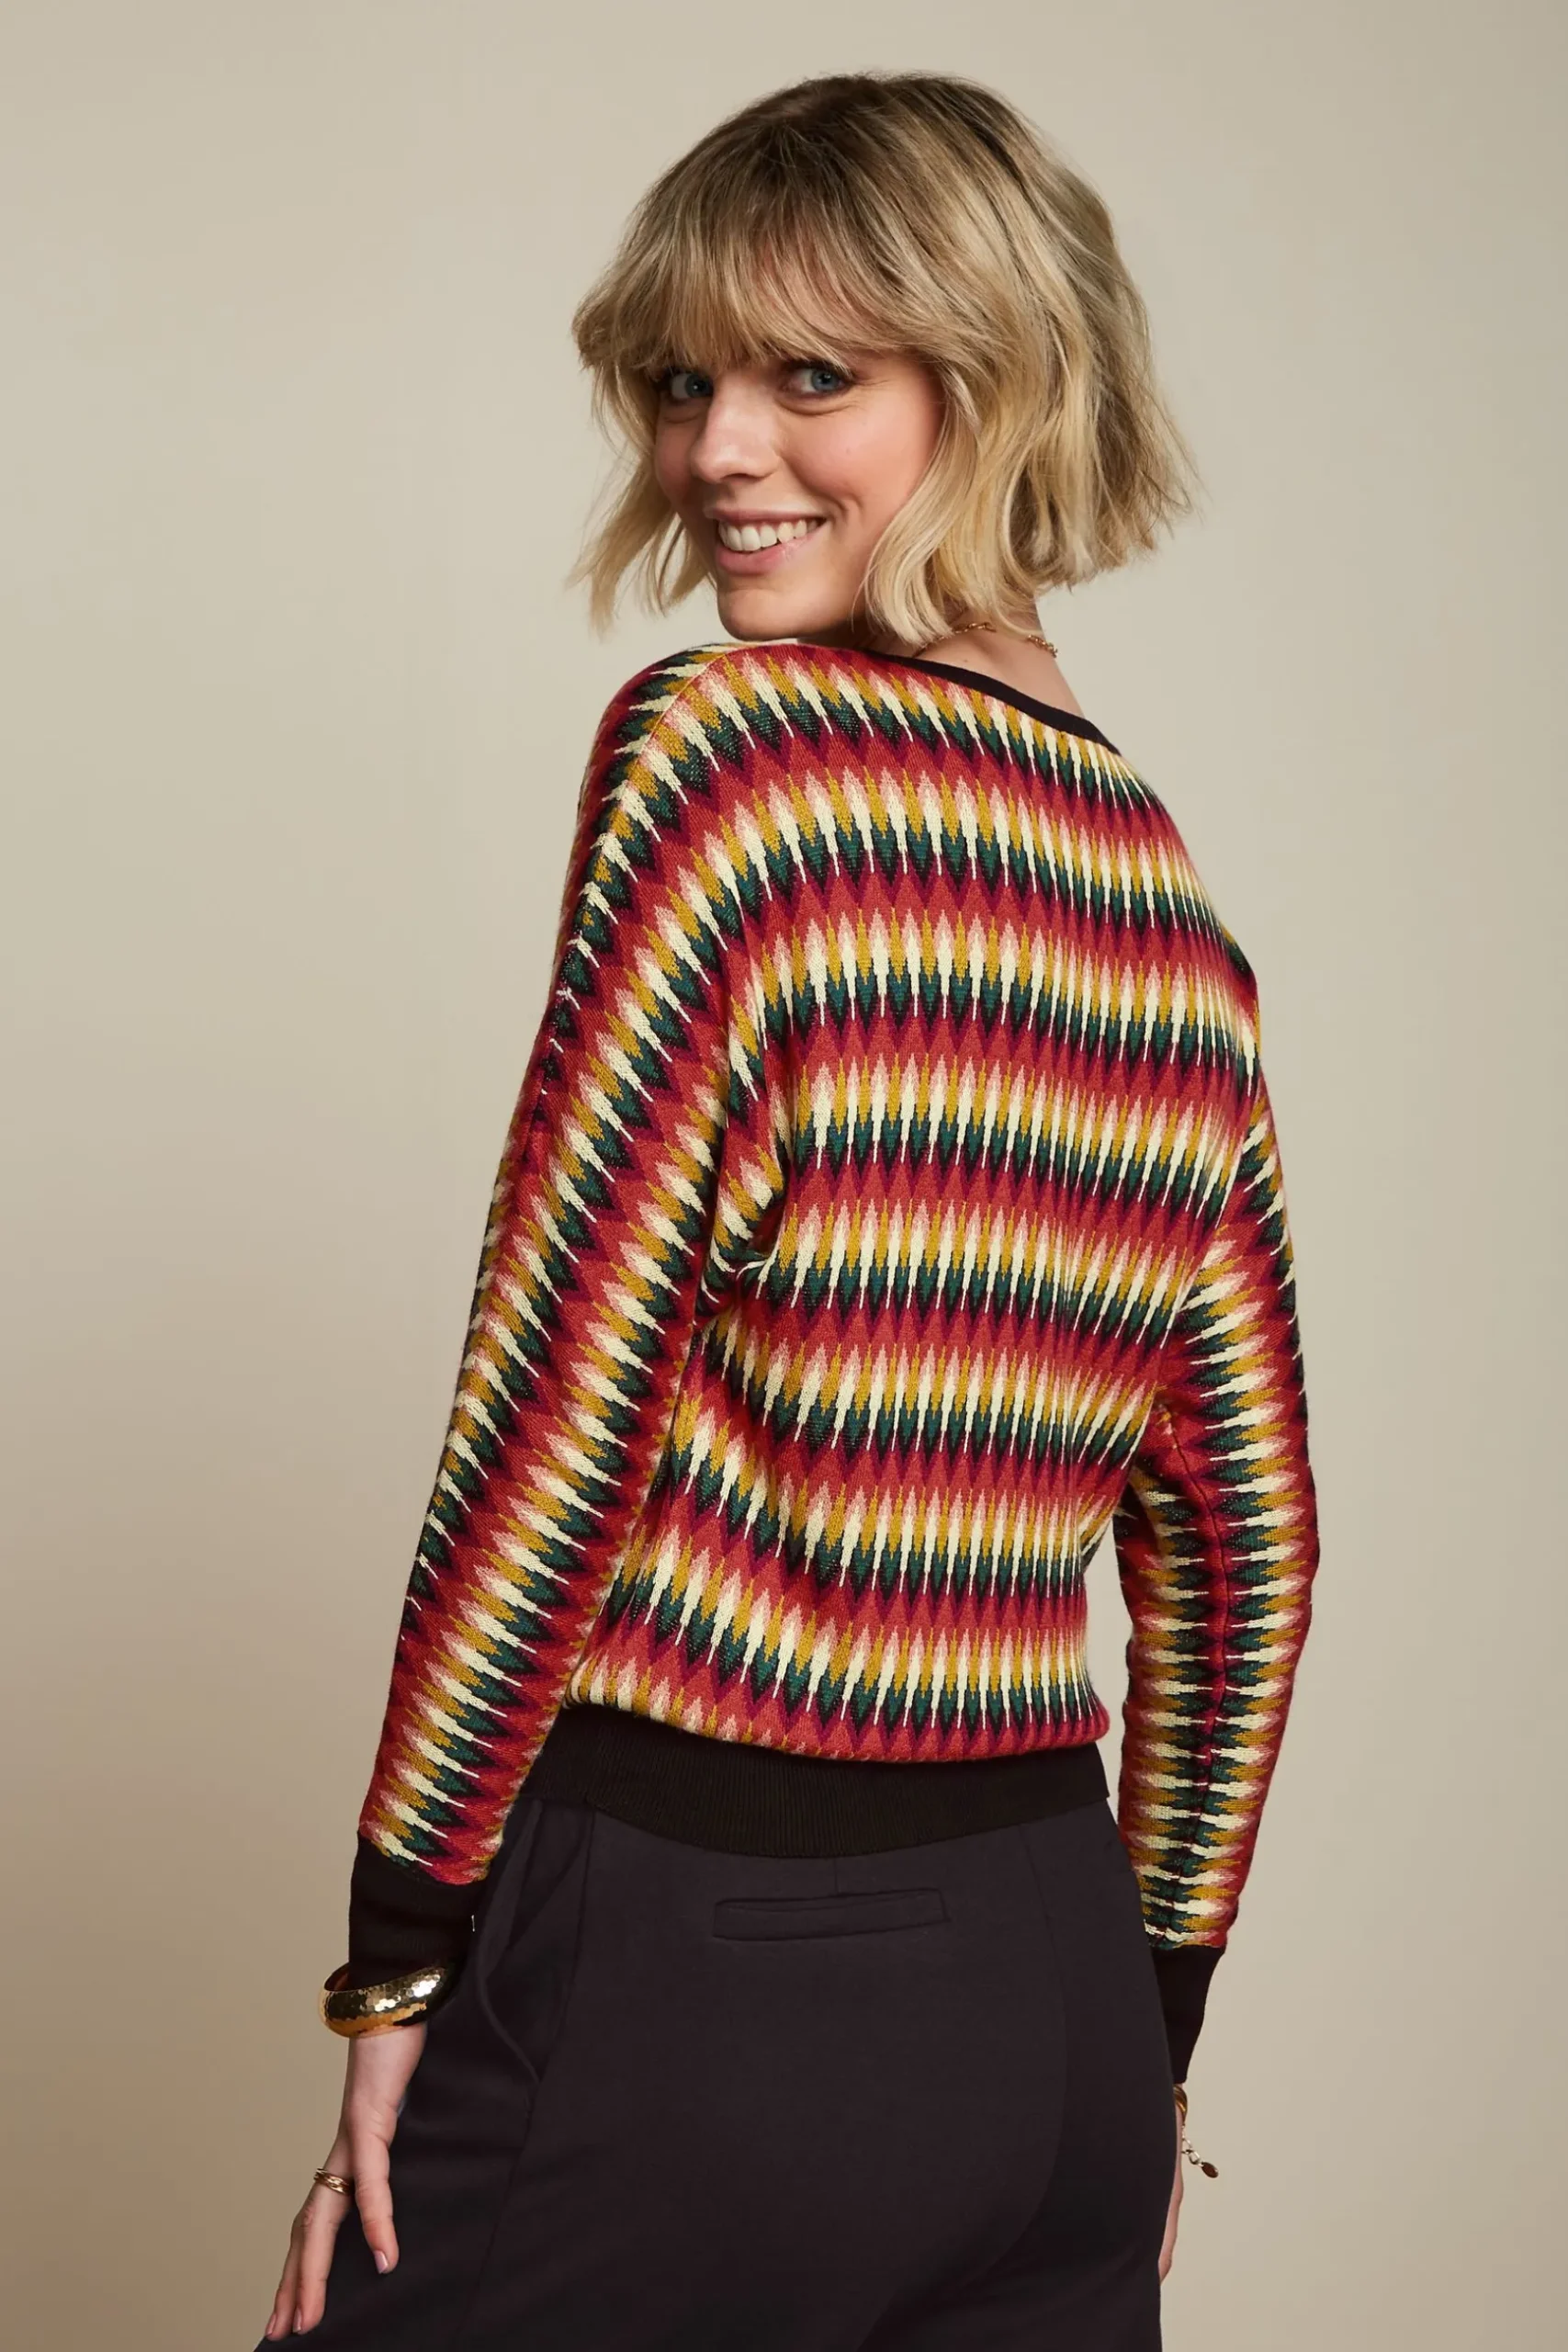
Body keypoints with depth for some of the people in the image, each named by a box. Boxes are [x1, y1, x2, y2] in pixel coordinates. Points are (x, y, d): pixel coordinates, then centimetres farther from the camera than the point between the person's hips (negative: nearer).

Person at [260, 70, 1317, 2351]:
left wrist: (399, 1958, -7)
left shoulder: (718, 747, -12)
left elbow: (556, 1404, -15)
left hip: (678, 1951, -6)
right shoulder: (1181, 921, 8)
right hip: (1044, 1977, 7)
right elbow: (1246, 1544, 12)